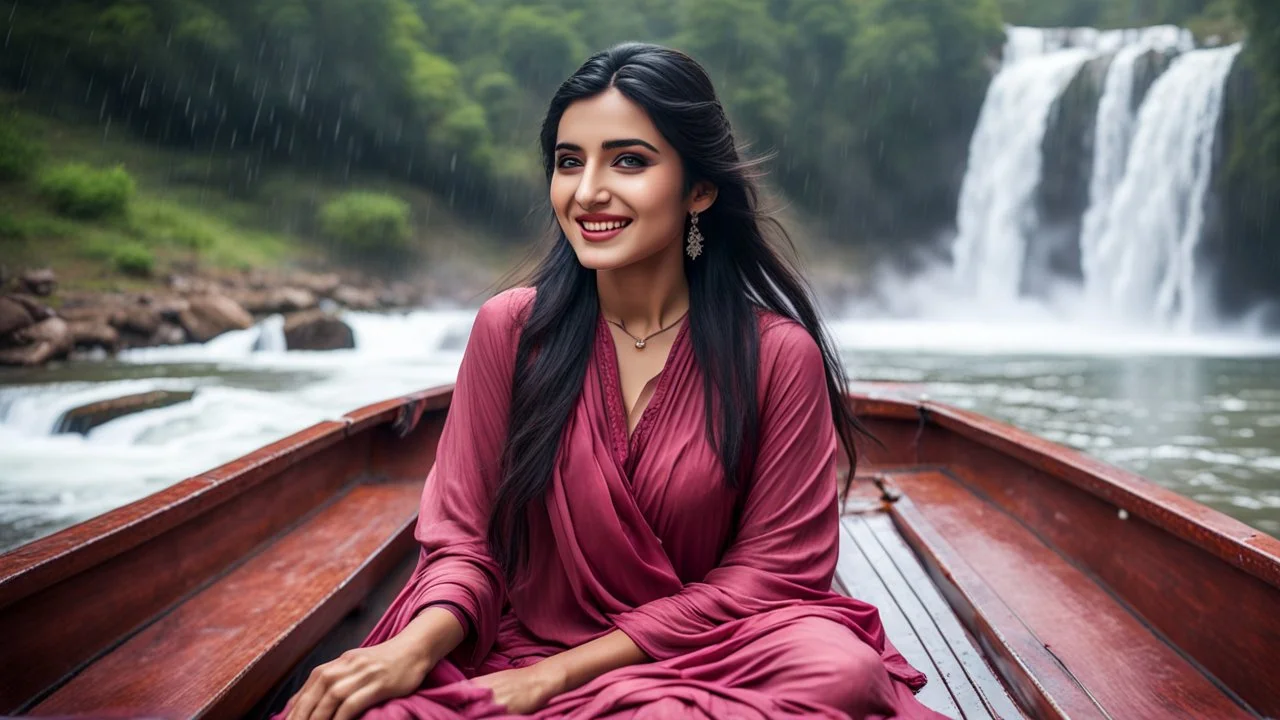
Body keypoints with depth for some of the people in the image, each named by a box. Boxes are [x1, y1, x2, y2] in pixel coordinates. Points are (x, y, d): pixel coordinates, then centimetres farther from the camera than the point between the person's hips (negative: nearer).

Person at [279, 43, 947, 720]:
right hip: (518, 657, 0)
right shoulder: (510, 329, -4)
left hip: (706, 657, 1)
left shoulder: (777, 353, -10)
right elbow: (465, 538, 0)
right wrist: (417, 645, -24)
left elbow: (768, 571, -8)